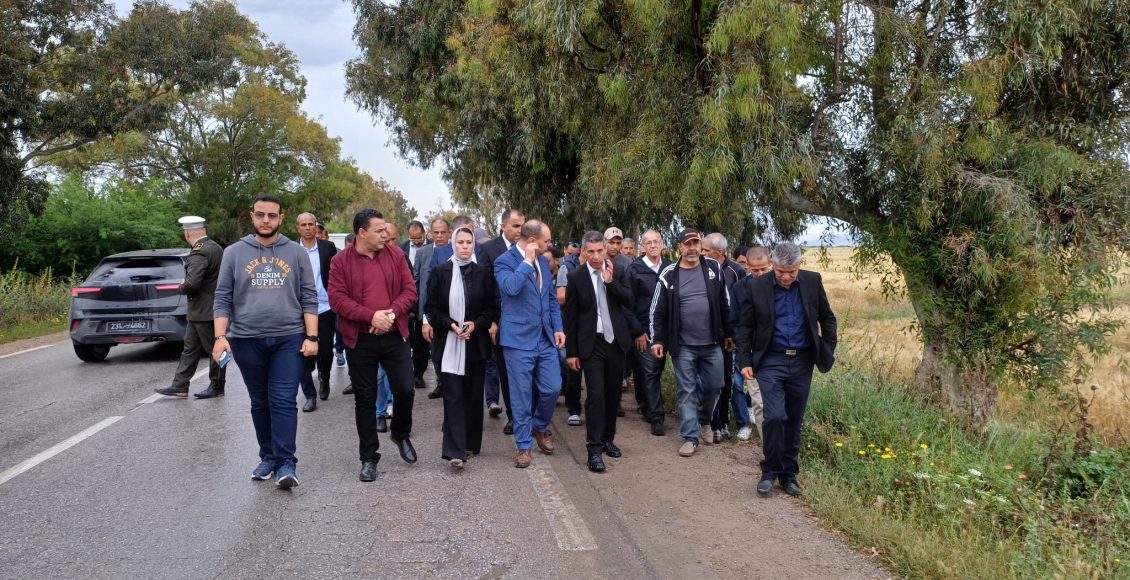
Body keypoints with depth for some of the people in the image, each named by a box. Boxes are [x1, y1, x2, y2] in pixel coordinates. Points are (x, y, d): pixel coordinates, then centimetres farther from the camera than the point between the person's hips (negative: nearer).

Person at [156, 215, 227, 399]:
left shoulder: (199, 253, -20)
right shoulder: (216, 247, 10)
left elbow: (192, 283, -29)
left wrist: (182, 288, -7)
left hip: (204, 311, -10)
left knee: (214, 349, 2)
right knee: (190, 349, 12)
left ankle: (217, 387, 12)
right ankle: (180, 386, 15)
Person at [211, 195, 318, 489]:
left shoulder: (296, 252, 4)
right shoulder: (234, 253, 5)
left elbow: (309, 297, 3)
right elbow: (222, 298, 4)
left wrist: (311, 337, -4)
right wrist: (220, 336, -7)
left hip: (289, 338, -1)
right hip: (247, 340, 2)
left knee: (283, 401, -7)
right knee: (260, 403, 11)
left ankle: (286, 462, -3)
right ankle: (268, 456, 23)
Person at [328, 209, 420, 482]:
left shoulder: (395, 254, 2)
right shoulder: (341, 261, -4)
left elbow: (409, 290, 0)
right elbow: (337, 299, -11)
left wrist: (392, 312, -17)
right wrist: (371, 316, -20)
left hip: (394, 336, 2)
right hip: (359, 340, -1)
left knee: (405, 390, 0)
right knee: (365, 399, 7)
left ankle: (401, 434, 31)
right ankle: (369, 457, 19)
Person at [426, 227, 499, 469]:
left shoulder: (483, 273, 2)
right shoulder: (441, 272, 0)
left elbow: (493, 306, 4)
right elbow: (431, 307, 1)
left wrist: (475, 324, -12)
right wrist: (450, 324, -13)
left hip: (476, 343, 2)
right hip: (449, 342, -1)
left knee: (474, 394, 9)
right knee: (453, 396, -5)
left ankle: (471, 444, 22)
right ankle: (455, 450, -7)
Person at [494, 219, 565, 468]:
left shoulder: (543, 261, 11)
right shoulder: (504, 261, -10)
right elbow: (510, 287, -30)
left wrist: (558, 327, 7)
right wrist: (527, 261, -21)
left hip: (545, 338, 6)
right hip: (519, 339, -6)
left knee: (553, 388, 4)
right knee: (521, 395, 2)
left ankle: (540, 427, 31)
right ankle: (524, 446, 15)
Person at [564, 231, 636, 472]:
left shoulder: (617, 273, 3)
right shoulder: (576, 277, -5)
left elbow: (628, 301, -6)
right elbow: (569, 316, -3)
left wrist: (610, 281, -18)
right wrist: (571, 351, -4)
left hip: (616, 342, 4)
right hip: (591, 344, -3)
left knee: (612, 393, 12)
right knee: (595, 394, -10)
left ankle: (608, 438, 27)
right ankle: (594, 448, -7)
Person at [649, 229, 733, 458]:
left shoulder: (713, 269, 1)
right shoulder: (669, 274, -3)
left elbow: (725, 304, 9)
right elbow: (658, 310, 0)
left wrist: (728, 333, 9)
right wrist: (657, 340, -5)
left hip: (712, 344, 2)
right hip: (683, 346, -2)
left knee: (713, 386, 12)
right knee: (686, 391, 3)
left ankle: (704, 422, 37)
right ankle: (690, 437, 10)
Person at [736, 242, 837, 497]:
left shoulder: (812, 282, 0)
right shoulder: (757, 286, -5)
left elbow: (827, 318, 11)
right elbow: (746, 327, 1)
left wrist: (828, 351, 6)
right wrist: (745, 361, -3)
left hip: (802, 362, 2)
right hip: (771, 361, -2)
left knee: (794, 421, 9)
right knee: (775, 416, -13)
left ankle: (789, 473, 23)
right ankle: (770, 471, 5)